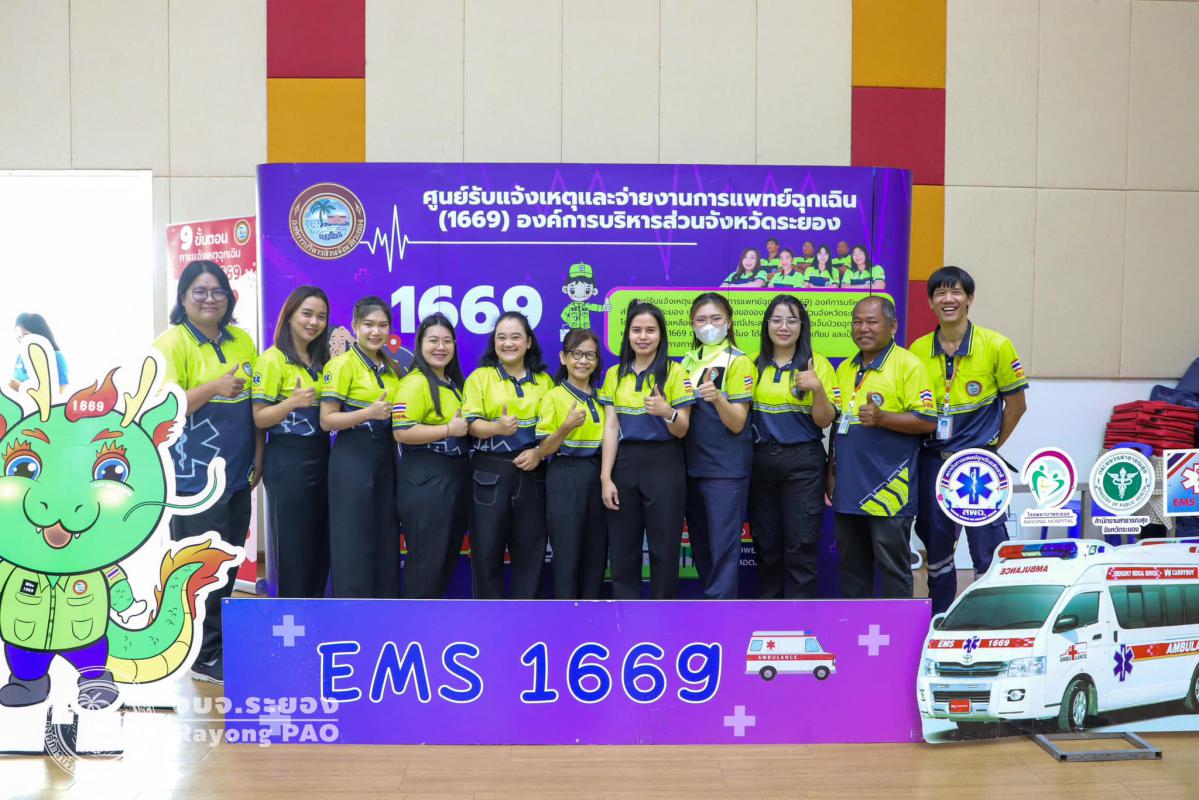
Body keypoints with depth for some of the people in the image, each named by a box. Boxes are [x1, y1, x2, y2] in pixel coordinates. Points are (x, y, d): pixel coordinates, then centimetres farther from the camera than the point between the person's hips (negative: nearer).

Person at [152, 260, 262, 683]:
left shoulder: (242, 340, 9)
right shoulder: (171, 343, -9)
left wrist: (258, 454, 11)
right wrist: (214, 387, -27)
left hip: (237, 472, 6)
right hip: (195, 475, -6)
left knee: (228, 561, 14)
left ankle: (220, 639, 29)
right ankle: (205, 656, 11)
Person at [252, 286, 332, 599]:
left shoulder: (322, 359, 12)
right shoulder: (273, 359, -8)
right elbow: (259, 419, -11)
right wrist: (292, 402, -29)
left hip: (320, 458, 7)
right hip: (288, 462, -7)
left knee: (321, 543, 10)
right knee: (293, 545, -1)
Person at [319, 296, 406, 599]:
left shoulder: (391, 367, 12)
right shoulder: (342, 364, -8)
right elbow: (326, 420, -13)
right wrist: (368, 413, -25)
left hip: (386, 458, 7)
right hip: (353, 459, -7)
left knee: (386, 538, 10)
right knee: (354, 541, -4)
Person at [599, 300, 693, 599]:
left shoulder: (675, 372, -3)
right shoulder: (614, 375, 8)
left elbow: (682, 430, -5)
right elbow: (610, 428, 3)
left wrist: (667, 412, -27)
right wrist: (605, 477, -4)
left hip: (664, 466, -3)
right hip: (624, 465, 3)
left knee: (664, 549, 2)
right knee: (622, 549, 7)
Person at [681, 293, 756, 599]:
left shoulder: (738, 362, -7)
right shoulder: (688, 361, 12)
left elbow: (737, 424, -14)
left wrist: (717, 399, -31)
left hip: (726, 469, -7)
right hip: (692, 465, 7)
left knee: (723, 547, -8)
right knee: (700, 545, 13)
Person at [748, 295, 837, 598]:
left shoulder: (817, 364, -2)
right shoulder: (754, 365, 8)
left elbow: (825, 421, -5)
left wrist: (818, 388, -21)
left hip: (802, 462, -3)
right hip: (760, 462, 4)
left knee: (800, 546, -1)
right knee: (765, 544, 12)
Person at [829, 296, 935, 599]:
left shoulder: (908, 364, -6)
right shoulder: (845, 369, 16)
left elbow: (927, 421, -12)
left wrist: (881, 417, -23)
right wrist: (832, 469, 16)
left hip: (887, 489, -7)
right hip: (848, 488, 7)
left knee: (892, 565, 1)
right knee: (852, 565, 15)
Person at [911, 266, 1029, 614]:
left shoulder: (996, 345, -6)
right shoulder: (917, 350, 2)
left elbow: (1016, 403, 2)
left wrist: (992, 448, 3)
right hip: (932, 460, 4)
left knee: (988, 549, -3)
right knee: (936, 545, 14)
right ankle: (939, 620, 28)